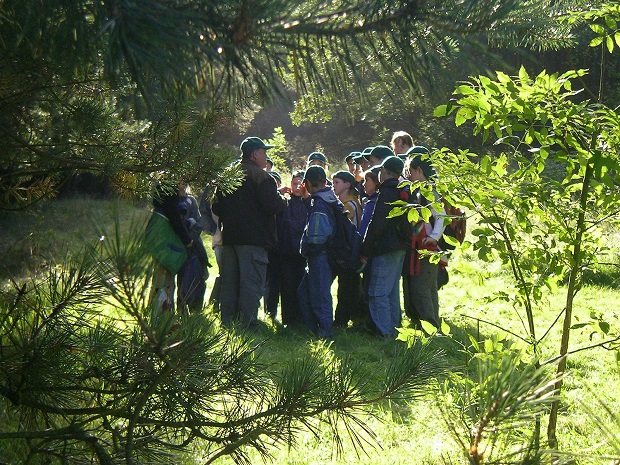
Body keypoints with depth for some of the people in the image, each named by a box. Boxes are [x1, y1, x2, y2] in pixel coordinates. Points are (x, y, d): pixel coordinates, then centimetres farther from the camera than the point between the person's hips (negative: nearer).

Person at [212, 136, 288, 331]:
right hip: (254, 239, -7)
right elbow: (273, 205, -18)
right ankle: (247, 326, -9)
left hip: (229, 237, 7)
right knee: (251, 285, -6)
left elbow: (216, 208, 16)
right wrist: (283, 199, 2)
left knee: (229, 284, 12)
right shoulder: (260, 176, -10)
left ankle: (227, 323, 15)